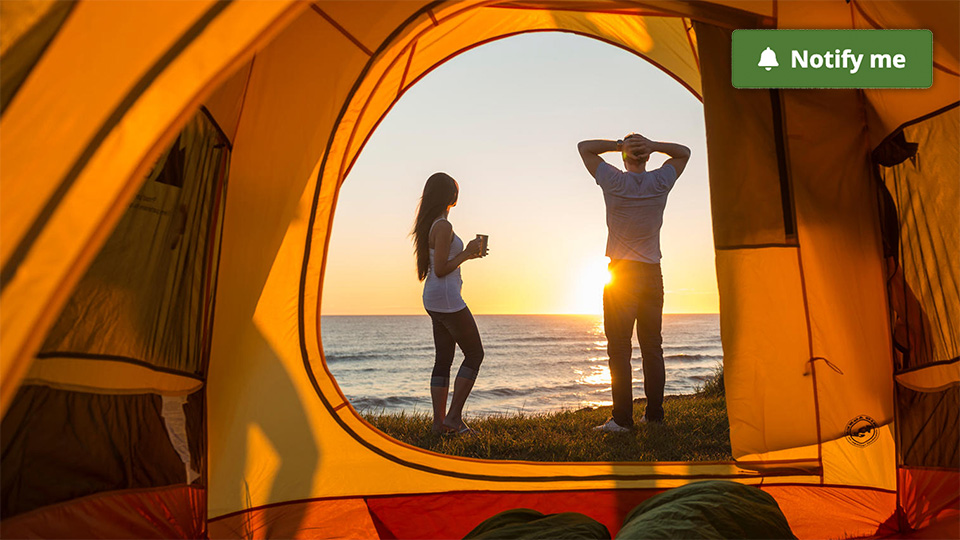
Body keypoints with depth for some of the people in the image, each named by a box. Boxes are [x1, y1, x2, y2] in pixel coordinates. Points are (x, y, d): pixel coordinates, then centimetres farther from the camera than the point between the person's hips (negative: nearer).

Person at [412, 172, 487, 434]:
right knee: (475, 354, 1)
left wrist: (467, 253, 18)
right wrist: (467, 253, -10)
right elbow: (440, 270, -19)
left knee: (443, 359, 10)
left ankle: (439, 421, 12)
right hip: (446, 298, -10)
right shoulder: (443, 226, -16)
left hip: (434, 298, 10)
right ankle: (454, 415, 2)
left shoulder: (429, 225, 14)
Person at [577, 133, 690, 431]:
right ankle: (654, 414, 15)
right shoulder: (660, 182, 2)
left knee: (619, 348, -2)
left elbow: (584, 147, 8)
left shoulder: (614, 181, -5)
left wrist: (618, 144, -3)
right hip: (652, 273, 4)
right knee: (652, 347, 10)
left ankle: (622, 418, -4)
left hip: (621, 272, -3)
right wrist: (654, 145, 3)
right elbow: (684, 152, 20)